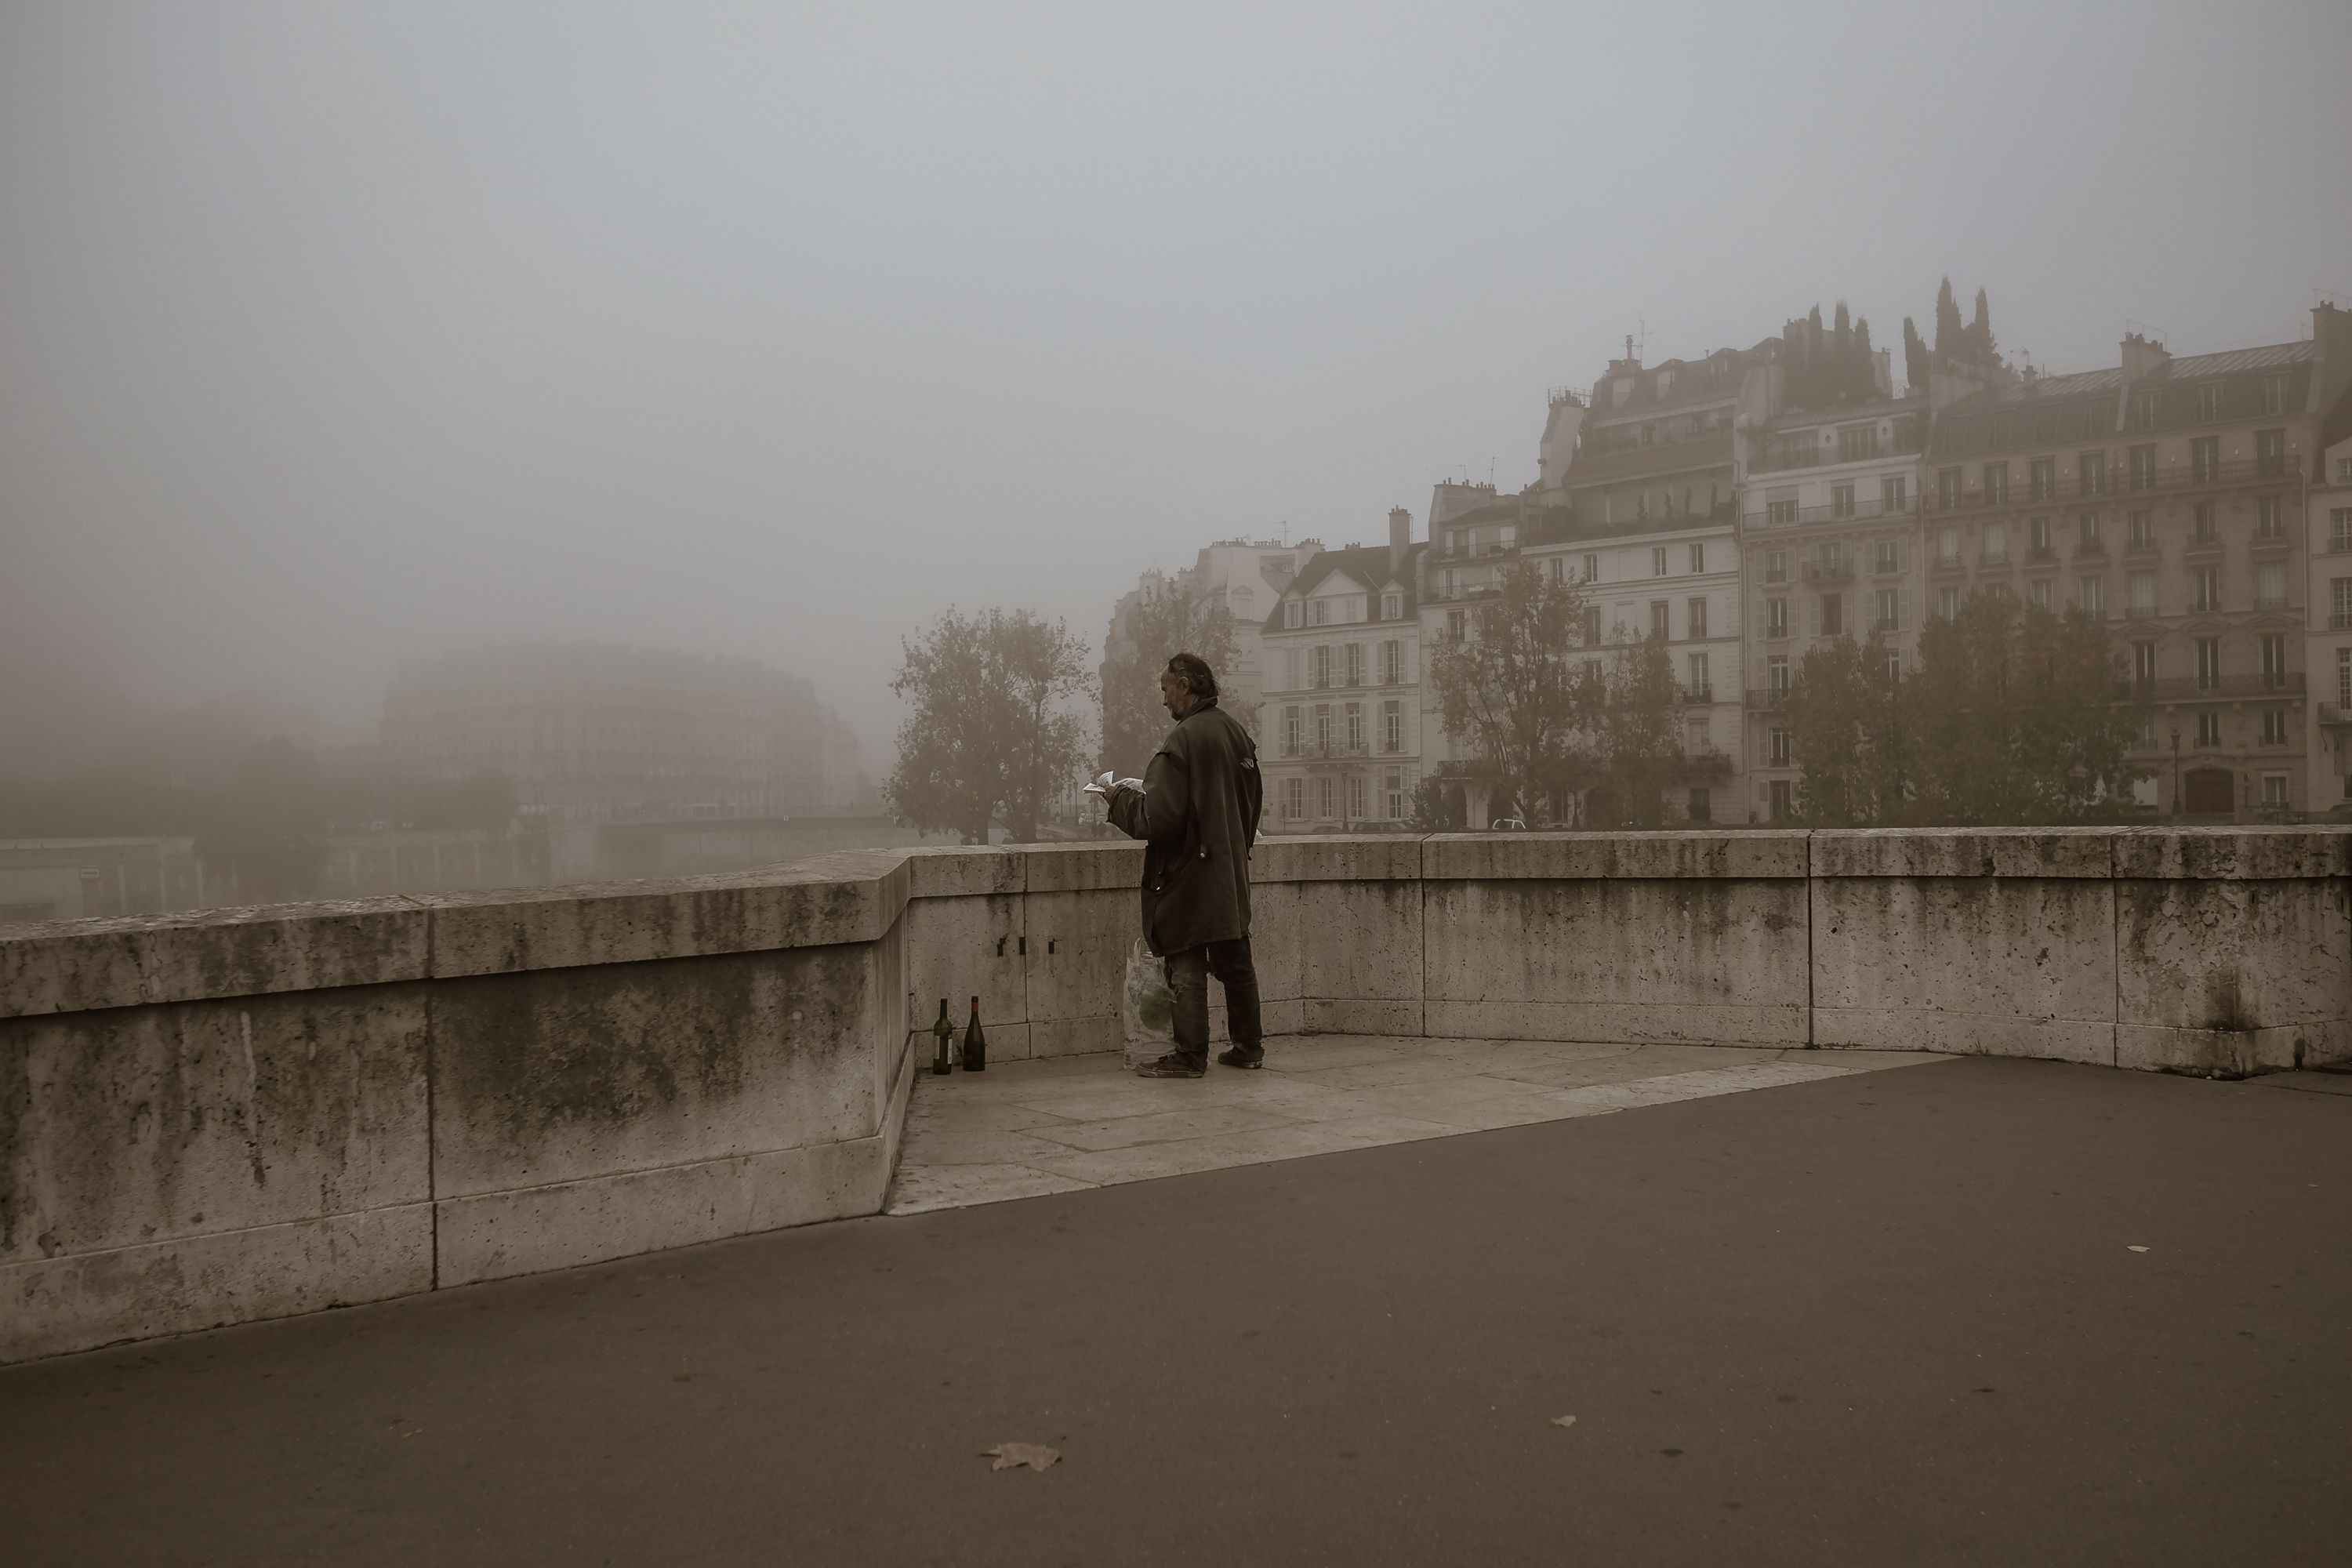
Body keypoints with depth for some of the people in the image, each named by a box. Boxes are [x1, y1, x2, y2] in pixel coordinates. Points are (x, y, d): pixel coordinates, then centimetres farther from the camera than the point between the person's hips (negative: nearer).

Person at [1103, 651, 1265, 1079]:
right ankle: (1249, 1045, 23)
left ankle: (1190, 1056, 3)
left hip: (1187, 875, -8)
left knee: (1187, 966, -1)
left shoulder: (1182, 740, -18)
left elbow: (1159, 817, -21)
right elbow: (1254, 800, 16)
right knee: (1235, 961, 15)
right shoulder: (1238, 734, 7)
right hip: (1232, 872, 8)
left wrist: (1118, 798, -5)